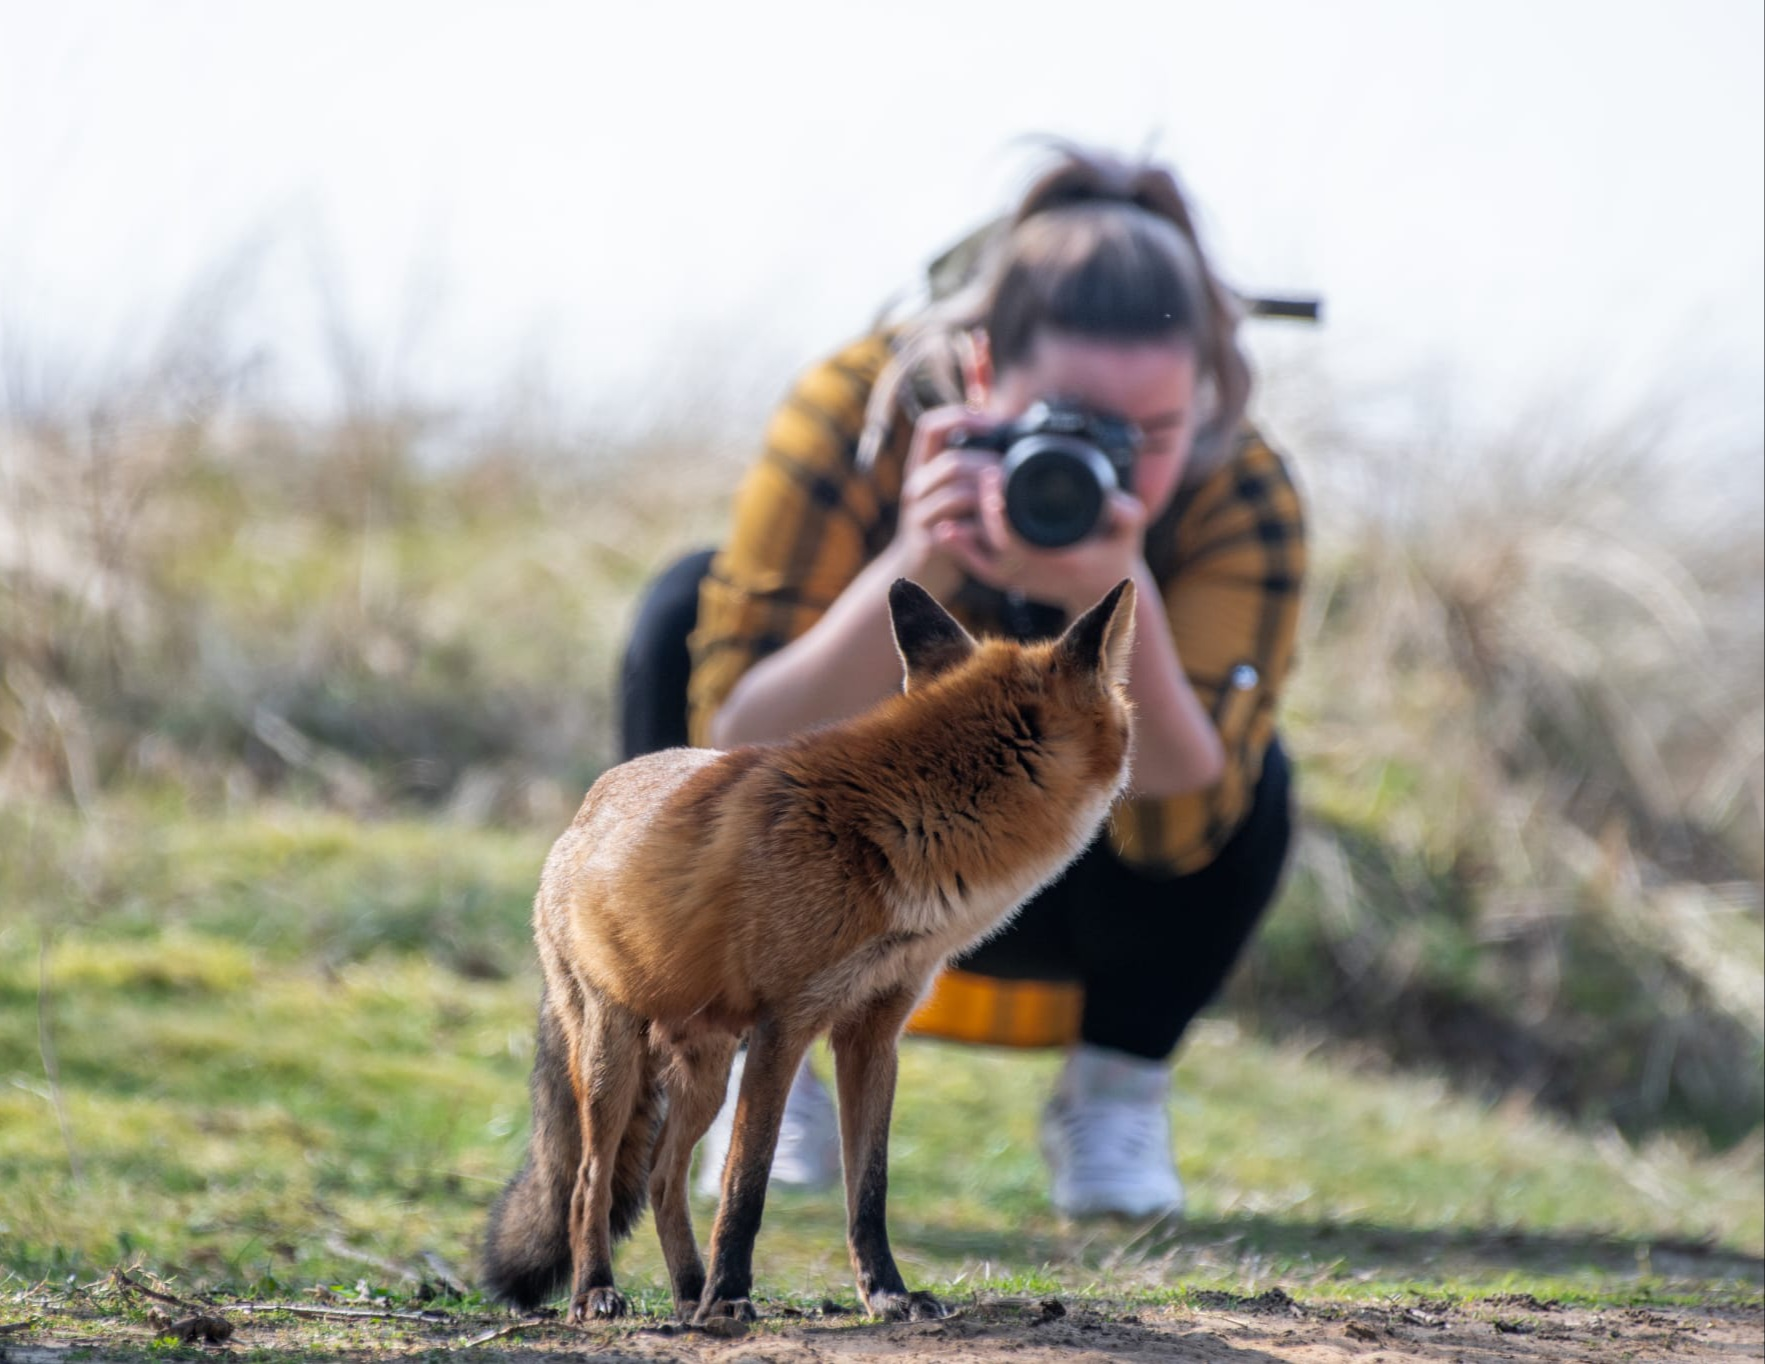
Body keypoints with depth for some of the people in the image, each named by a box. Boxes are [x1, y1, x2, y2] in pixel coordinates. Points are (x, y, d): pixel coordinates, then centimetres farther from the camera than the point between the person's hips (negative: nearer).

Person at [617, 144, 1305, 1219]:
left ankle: (1116, 1094, -3)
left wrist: (1117, 598, -52)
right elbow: (733, 751, -35)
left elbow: (1178, 827, -37)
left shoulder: (1241, 495, -28)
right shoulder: (861, 411, -31)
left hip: (1066, 881, 0)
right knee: (689, 613, -26)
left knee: (1244, 780, -31)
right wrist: (912, 567, -50)